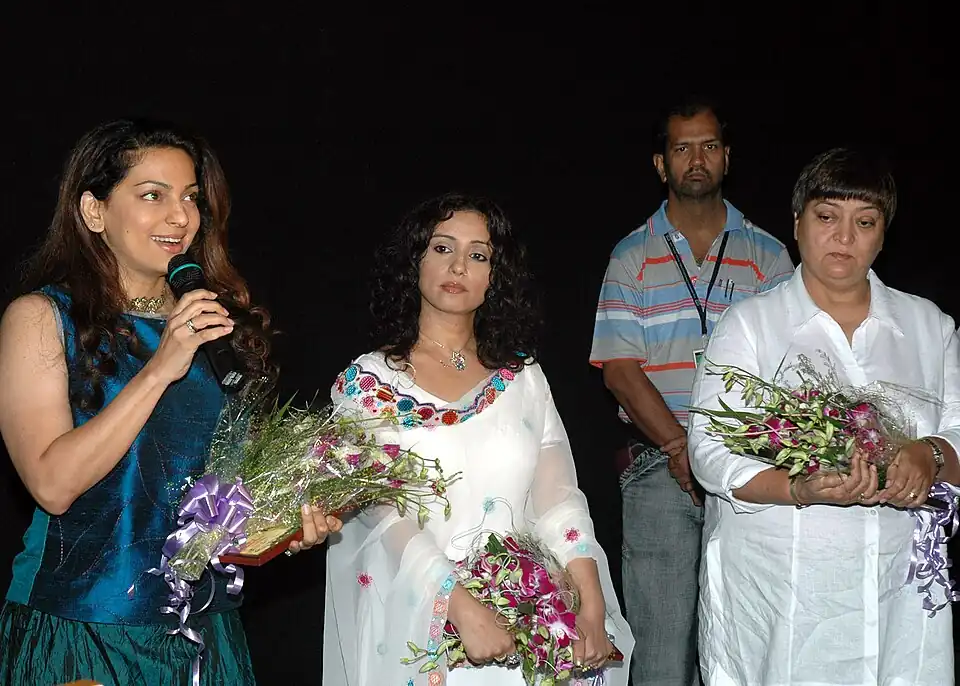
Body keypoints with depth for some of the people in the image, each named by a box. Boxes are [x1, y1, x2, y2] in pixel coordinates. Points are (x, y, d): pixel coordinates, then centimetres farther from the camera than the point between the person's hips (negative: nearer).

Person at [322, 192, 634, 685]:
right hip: (420, 627, -3)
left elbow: (558, 496, -1)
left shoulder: (523, 376, 7)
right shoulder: (367, 381, -3)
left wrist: (593, 607, -14)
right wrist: (463, 607, -25)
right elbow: (382, 514, -13)